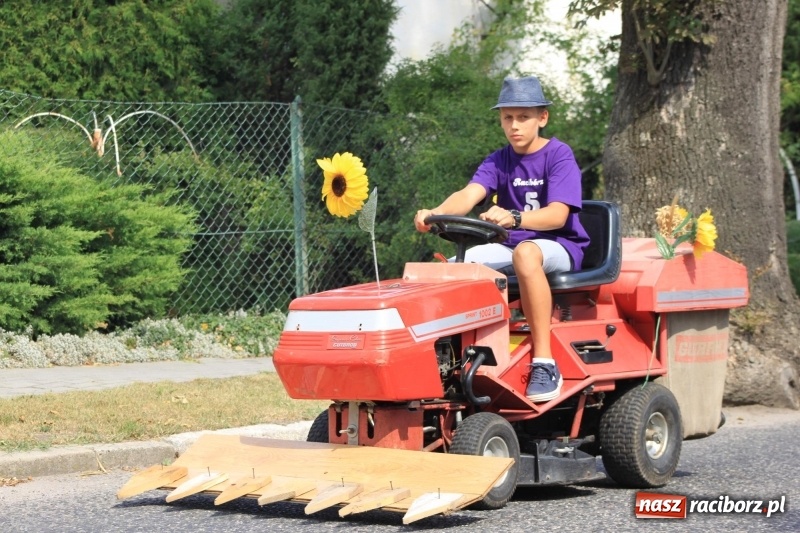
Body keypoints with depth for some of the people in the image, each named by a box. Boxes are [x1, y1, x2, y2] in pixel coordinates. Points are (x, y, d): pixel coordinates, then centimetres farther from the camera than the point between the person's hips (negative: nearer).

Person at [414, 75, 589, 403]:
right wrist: (436, 213, -36)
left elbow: (558, 214, -22)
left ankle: (545, 364, -40)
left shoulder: (559, 155, -7)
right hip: (511, 246, 6)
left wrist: (513, 218, -42)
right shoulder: (499, 162, 7)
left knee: (525, 252, -40)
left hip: (559, 247, -6)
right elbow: (469, 195, -12)